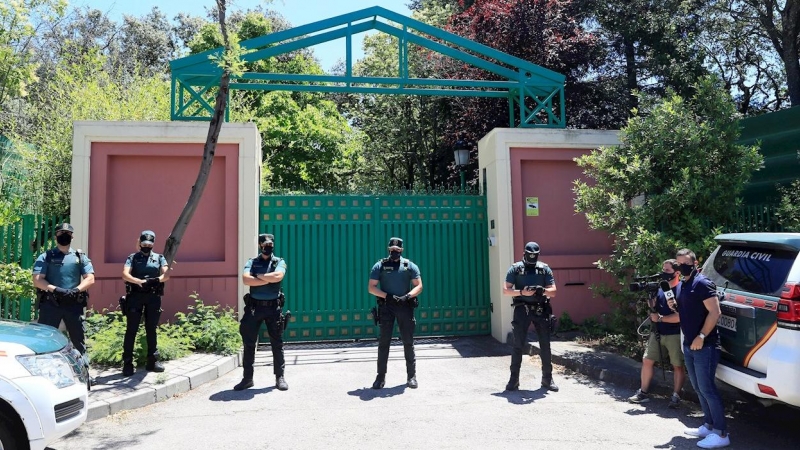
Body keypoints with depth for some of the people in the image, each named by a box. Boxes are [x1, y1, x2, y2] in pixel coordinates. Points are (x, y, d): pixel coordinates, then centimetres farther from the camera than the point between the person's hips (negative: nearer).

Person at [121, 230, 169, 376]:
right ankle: (127, 363, 4)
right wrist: (140, 281, -24)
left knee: (151, 330, 8)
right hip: (135, 296, -2)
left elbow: (167, 274, -2)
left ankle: (153, 361, 15)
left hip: (153, 297, 2)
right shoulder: (132, 257, 7)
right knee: (131, 330, 0)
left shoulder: (159, 258, 11)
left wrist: (157, 280, -23)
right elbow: (125, 275, -7)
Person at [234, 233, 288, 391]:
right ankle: (247, 378, 17)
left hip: (273, 307, -1)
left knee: (277, 344, 5)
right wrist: (268, 279, -14)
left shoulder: (279, 262, 4)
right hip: (254, 307, 1)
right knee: (249, 344, 6)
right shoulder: (251, 262, 7)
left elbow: (278, 276, -18)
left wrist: (259, 276, -8)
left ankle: (280, 377, 14)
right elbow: (246, 279, -11)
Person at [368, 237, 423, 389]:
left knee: (408, 342, 4)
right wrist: (387, 296, -14)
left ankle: (412, 376, 13)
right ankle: (381, 376, 10)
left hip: (405, 307, 0)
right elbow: (371, 288, 0)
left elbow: (419, 286, 2)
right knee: (384, 342, 2)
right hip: (386, 307, 0)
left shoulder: (410, 266, 5)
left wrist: (407, 296, -16)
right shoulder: (379, 266, 4)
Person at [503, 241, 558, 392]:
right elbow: (506, 290, -2)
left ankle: (547, 379, 18)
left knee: (545, 345, 5)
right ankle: (514, 379, 8)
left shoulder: (544, 269, 6)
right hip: (522, 310, -2)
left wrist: (543, 290, -19)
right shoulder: (515, 268, 2)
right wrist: (522, 292, -18)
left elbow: (553, 291, 3)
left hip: (541, 310, 2)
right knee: (518, 345, 1)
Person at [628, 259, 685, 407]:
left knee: (678, 366, 5)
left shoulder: (682, 289, -13)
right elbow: (653, 309, 7)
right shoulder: (660, 288, 7)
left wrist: (660, 318, -12)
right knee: (647, 361, 7)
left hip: (675, 335, -7)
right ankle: (643, 393, 16)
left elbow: (681, 316, -19)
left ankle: (676, 396, 14)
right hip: (657, 333, 7)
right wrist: (650, 298, -11)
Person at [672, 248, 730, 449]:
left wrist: (701, 336, -22)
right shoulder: (683, 285, 14)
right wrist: (675, 306, 3)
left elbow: (715, 312, -20)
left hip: (704, 346, -9)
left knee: (707, 389, -6)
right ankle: (708, 426, 26)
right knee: (699, 388, 15)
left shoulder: (702, 283, -14)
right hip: (689, 345, 9)